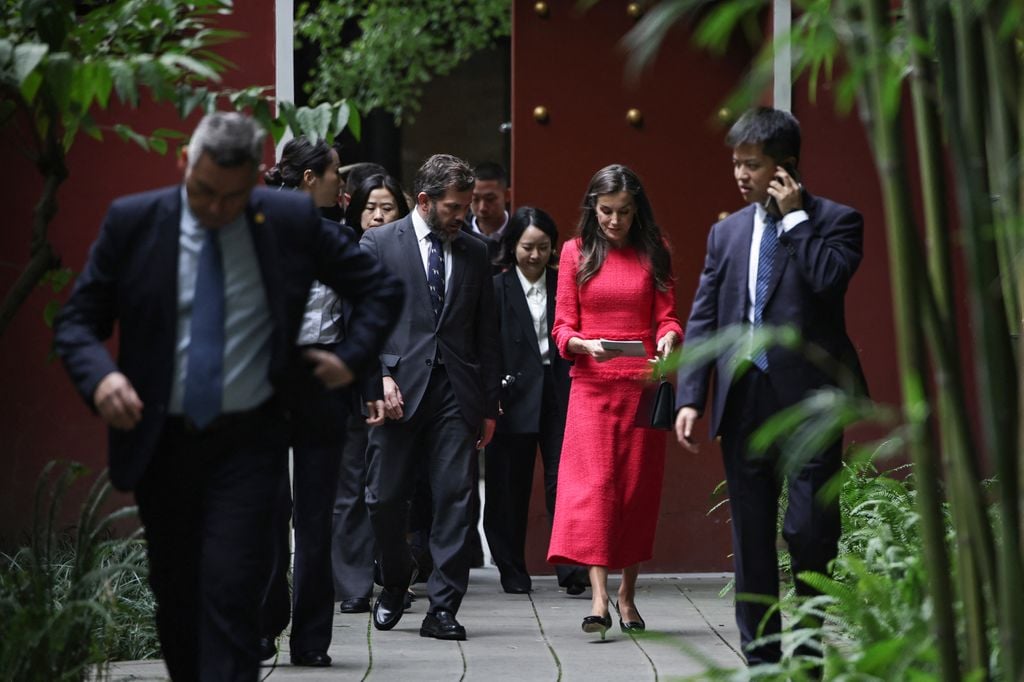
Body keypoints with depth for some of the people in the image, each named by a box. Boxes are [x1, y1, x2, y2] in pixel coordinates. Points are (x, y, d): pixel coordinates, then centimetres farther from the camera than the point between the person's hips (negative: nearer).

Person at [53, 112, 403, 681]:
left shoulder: (293, 221, -3)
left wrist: (351, 358, -4)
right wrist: (100, 376, -18)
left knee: (230, 591, -14)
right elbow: (77, 319, 1)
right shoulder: (133, 222, -3)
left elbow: (381, 290, 8)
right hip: (160, 440, 2)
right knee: (174, 593, 11)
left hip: (248, 442, -2)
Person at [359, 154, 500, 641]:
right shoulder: (378, 244, 5)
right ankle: (395, 582, 27)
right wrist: (381, 376, -13)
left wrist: (490, 406, 12)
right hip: (400, 389, -2)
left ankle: (442, 608, 0)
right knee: (385, 498, 1)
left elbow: (486, 335, 16)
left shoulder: (474, 254, 14)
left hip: (455, 393, 2)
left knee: (454, 499, -4)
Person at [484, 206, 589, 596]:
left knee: (563, 481, -7)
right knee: (510, 487, 4)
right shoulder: (497, 289, 2)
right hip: (515, 398, -1)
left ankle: (571, 567, -4)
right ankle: (513, 573, 13)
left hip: (560, 394, 1)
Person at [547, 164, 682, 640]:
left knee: (638, 485, 4)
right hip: (591, 384, -1)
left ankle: (628, 593, 17)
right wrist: (585, 345, -17)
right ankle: (598, 599, -19)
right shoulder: (576, 253, 5)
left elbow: (666, 316, 4)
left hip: (642, 383, 1)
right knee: (592, 481, -13)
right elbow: (563, 327, 4)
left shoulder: (653, 254, 7)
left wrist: (669, 337, -18)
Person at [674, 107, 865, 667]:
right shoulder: (727, 232, 15)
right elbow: (702, 320, 11)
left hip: (808, 397, -5)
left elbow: (830, 280, -18)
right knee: (750, 540, 8)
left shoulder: (834, 221, 1)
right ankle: (761, 658, 16)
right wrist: (689, 398, 2)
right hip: (744, 399, 5)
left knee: (807, 530, -9)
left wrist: (795, 216, -10)